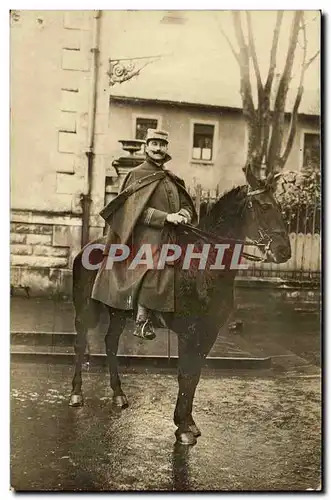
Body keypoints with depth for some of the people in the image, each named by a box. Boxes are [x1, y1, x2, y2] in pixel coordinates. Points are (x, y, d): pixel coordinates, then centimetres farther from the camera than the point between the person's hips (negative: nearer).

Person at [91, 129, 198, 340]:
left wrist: (184, 214, -8)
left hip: (169, 238, 7)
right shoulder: (138, 175, -2)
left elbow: (186, 204, 17)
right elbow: (137, 209, -12)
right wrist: (166, 217, -21)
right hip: (146, 237, -6)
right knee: (149, 274, -13)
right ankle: (141, 322, -1)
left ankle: (149, 320, 20)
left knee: (164, 278, 8)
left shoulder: (173, 179, 17)